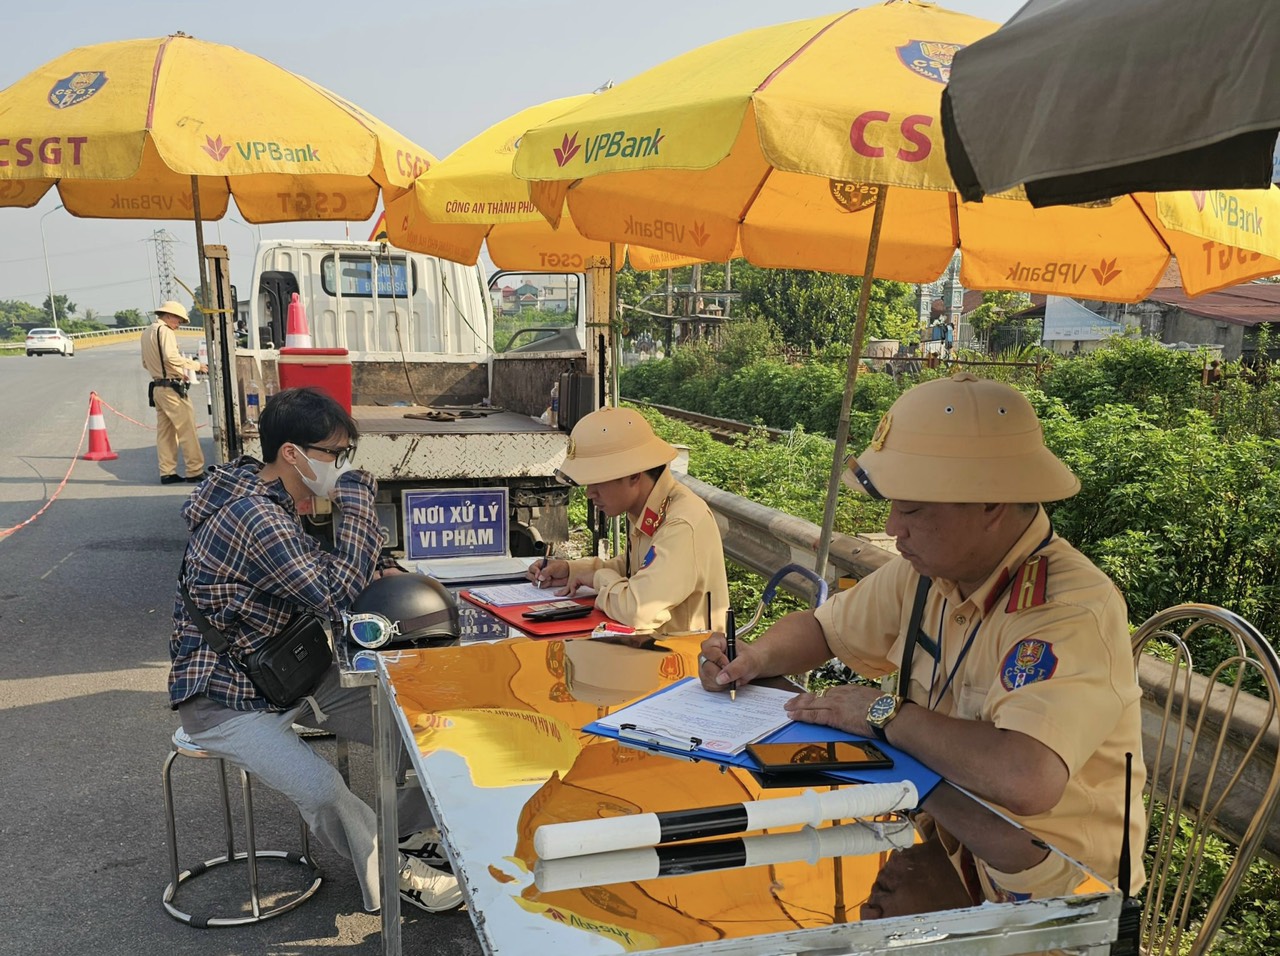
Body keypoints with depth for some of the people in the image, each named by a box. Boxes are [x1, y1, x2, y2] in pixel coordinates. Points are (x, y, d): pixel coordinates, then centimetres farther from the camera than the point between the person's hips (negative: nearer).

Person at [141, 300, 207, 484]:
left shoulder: (147, 333, 17)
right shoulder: (165, 331, -11)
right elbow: (171, 357, -25)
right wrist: (196, 364, -17)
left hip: (157, 387, 9)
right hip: (171, 388, -9)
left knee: (165, 431, 10)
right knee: (187, 429, -6)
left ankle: (167, 472, 11)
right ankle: (195, 470, -6)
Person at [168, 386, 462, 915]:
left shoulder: (274, 501, 5)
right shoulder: (253, 517, -27)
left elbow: (321, 567, 18)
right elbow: (338, 596, -31)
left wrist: (379, 570, -3)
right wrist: (357, 495, -24)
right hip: (228, 702, -9)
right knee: (322, 790, -31)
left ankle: (410, 832, 20)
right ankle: (392, 878, -4)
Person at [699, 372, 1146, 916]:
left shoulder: (1074, 612, -26)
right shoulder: (930, 570, -3)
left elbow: (1024, 780, -41)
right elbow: (820, 629, 13)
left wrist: (888, 715, -25)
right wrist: (754, 659, -8)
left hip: (1053, 902, -6)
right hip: (948, 850, 6)